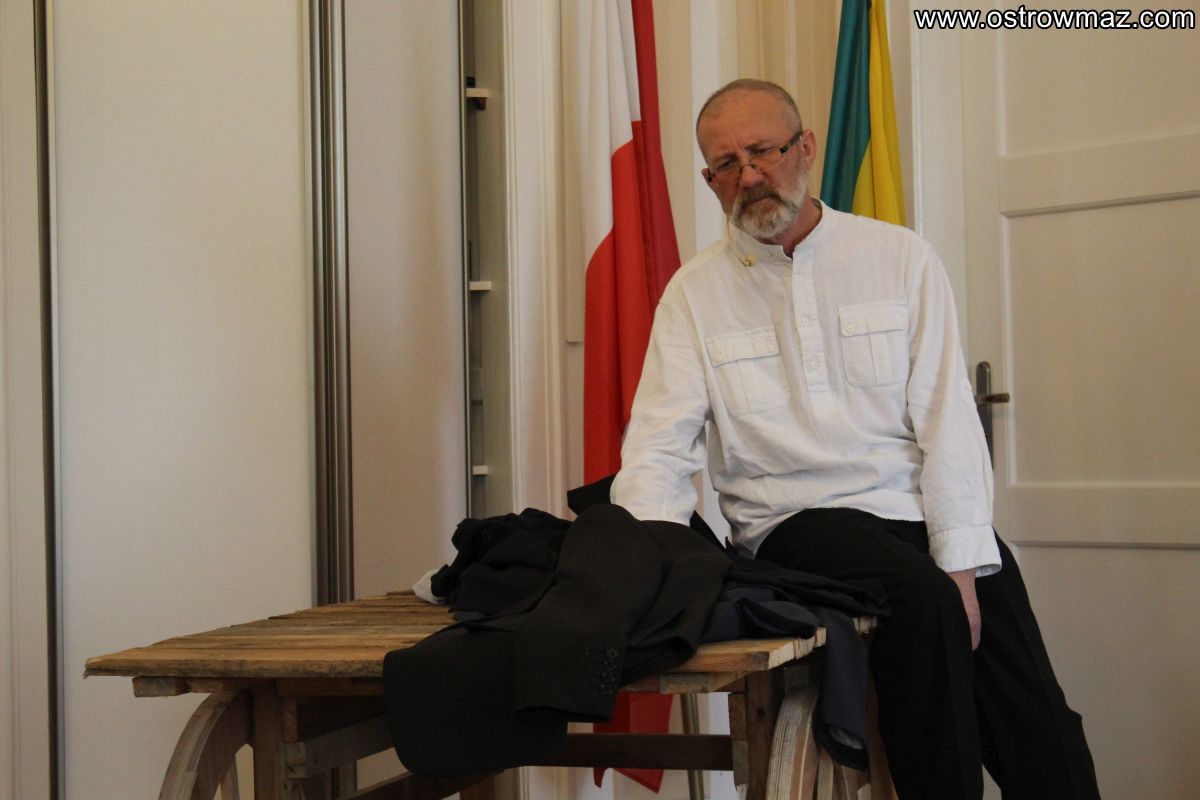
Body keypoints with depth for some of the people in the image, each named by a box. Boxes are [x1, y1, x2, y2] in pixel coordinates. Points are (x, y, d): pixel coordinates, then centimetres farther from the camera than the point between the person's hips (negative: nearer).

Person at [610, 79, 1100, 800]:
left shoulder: (901, 259, 8)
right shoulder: (695, 293, 8)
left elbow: (947, 422, 1)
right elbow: (660, 451, 0)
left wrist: (961, 565, -11)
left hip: (926, 514, 1)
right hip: (798, 523, -1)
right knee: (923, 599, -31)